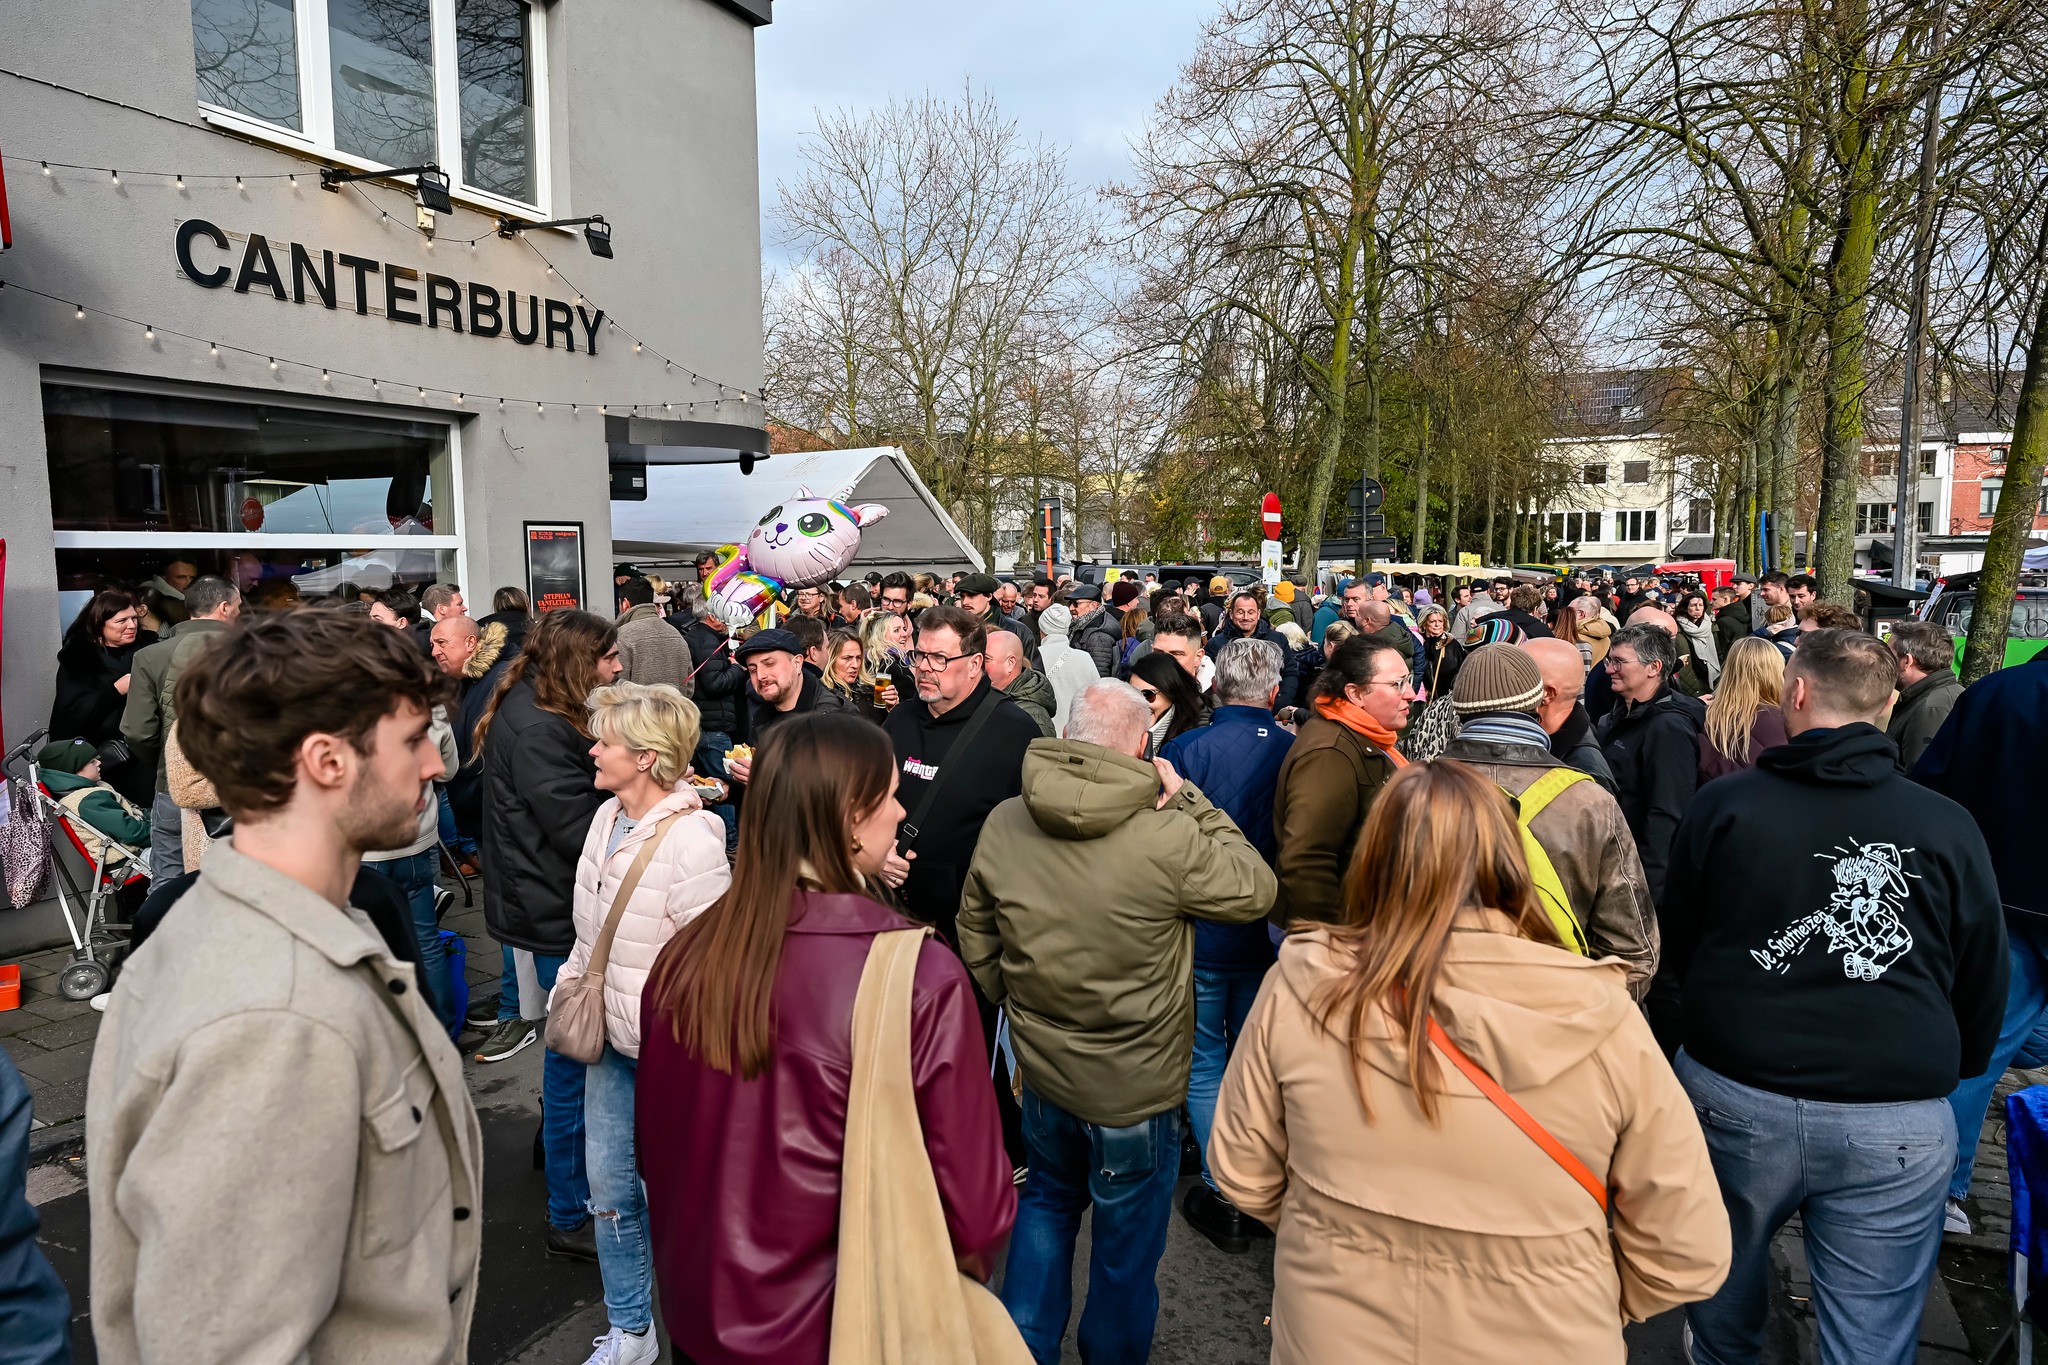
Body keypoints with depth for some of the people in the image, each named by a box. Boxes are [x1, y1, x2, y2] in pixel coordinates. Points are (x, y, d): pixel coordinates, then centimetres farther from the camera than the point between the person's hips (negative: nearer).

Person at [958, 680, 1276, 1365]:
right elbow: (1254, 889, -10)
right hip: (1137, 1086, -4)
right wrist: (1189, 800, -9)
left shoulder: (1002, 824, -10)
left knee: (1048, 1199, 30)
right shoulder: (1167, 834, -26)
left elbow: (976, 937, 3)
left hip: (1042, 1070, 5)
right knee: (1126, 1243, 19)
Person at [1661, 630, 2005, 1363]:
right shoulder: (1949, 827, -5)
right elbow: (1985, 987, 7)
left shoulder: (1722, 804, -7)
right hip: (1898, 1128, 0)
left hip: (1733, 1100, 0)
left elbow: (1675, 949, 6)